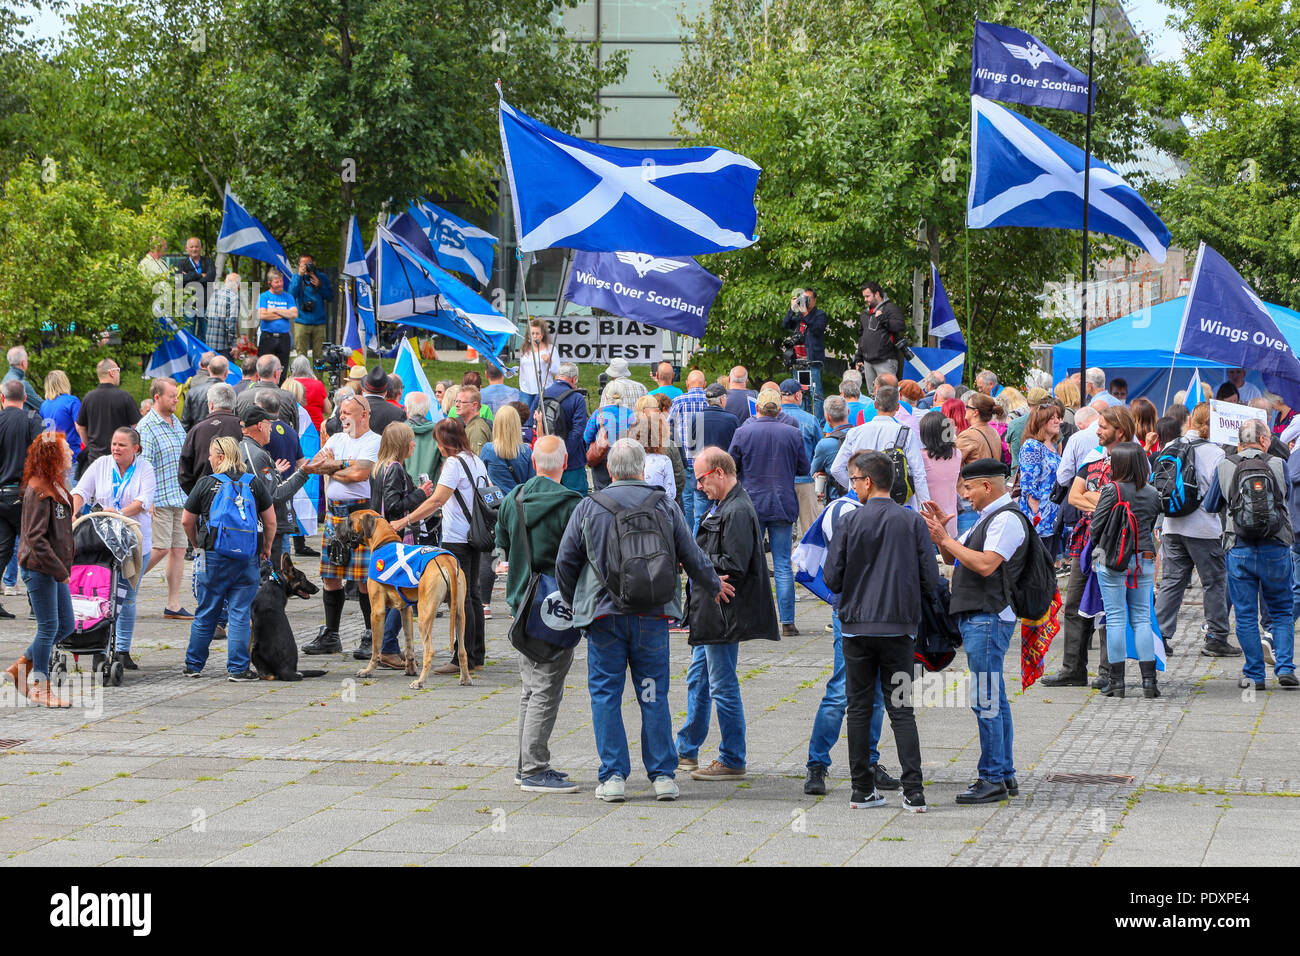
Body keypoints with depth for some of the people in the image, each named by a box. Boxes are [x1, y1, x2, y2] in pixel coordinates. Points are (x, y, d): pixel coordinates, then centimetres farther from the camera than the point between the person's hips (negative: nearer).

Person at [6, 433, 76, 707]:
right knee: (48, 627, -1)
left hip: (55, 568, 9)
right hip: (39, 568, -9)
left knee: (66, 625, 12)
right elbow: (36, 537, -22)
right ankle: (41, 688, 10)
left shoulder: (55, 487, 11)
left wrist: (64, 566, 15)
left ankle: (20, 668, 23)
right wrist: (59, 570, -20)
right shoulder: (38, 491, -18)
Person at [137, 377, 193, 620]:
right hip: (159, 498, -8)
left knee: (179, 548, 5)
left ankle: (173, 605, 8)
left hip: (180, 497, 8)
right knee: (161, 548, -12)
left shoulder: (176, 423, 15)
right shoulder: (147, 426, -10)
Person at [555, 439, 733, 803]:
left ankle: (614, 777, 2)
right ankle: (663, 776, 9)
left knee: (606, 694, 5)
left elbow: (565, 561, 2)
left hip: (605, 614, -1)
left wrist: (573, 602, 19)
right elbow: (692, 557, 9)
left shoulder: (588, 507, -1)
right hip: (652, 616, 1)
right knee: (654, 695, 8)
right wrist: (715, 586, 29)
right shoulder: (664, 506, 2)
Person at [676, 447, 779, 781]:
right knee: (697, 680, 18)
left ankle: (732, 762, 4)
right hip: (709, 614, 11)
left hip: (723, 614, -11)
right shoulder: (722, 507, 14)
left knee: (723, 686, -4)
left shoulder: (738, 512, -19)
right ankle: (687, 751, 29)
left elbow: (734, 566, -24)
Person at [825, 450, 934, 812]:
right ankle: (913, 792, -3)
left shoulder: (850, 521, -6)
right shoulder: (913, 522, -3)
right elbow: (930, 580, -3)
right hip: (899, 627, 1)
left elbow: (831, 578, -5)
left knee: (859, 708, 9)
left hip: (857, 626, -1)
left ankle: (862, 789, 9)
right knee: (901, 710, 5)